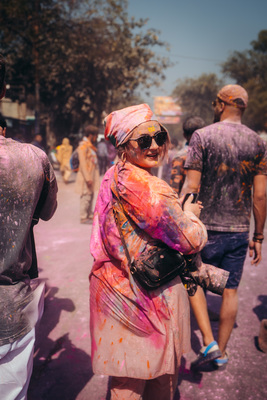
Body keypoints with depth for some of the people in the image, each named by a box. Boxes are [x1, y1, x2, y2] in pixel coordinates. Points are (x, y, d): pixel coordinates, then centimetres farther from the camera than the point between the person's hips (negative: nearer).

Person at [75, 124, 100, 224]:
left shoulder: (91, 146, 17)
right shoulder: (83, 146, -12)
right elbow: (82, 163, -18)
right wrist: (87, 178, -23)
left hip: (91, 176, 10)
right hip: (86, 176, -10)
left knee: (90, 196, 14)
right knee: (86, 196, -6)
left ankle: (89, 215, 24)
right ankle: (83, 217, 0)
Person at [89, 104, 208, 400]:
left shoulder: (114, 177, 4)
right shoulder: (145, 186, -26)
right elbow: (191, 239, -25)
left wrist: (182, 211, 4)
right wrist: (190, 214, -5)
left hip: (118, 285, 9)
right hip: (146, 295, -9)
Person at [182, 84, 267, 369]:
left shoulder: (202, 136, -8)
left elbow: (191, 187, -13)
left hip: (207, 227, -3)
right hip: (239, 230, 3)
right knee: (230, 290, 14)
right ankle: (222, 351, 25)